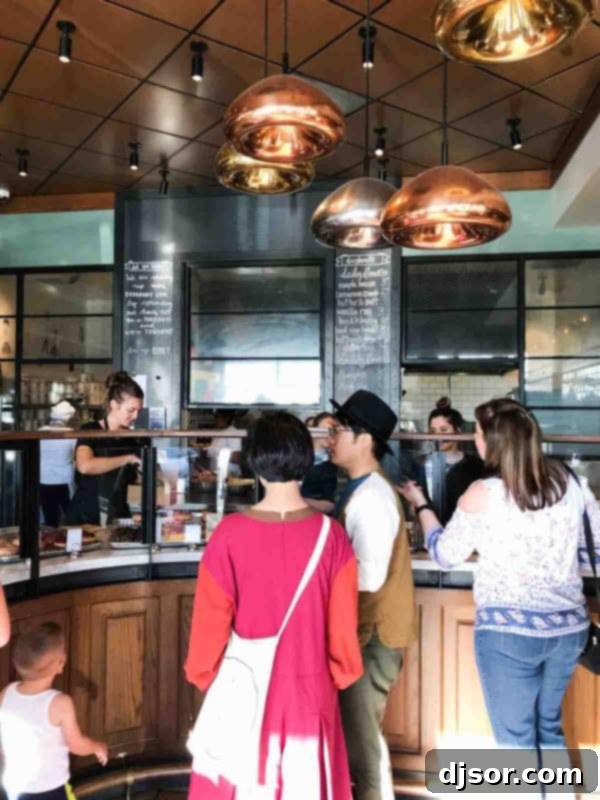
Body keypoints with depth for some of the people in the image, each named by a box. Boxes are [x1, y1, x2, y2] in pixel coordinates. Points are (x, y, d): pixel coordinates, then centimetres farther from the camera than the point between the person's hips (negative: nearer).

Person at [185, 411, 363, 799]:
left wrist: (204, 674, 9)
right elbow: (343, 624, -6)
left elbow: (211, 618, -8)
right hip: (309, 690, 1)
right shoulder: (331, 535, -14)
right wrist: (339, 675, 11)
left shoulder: (231, 533, -16)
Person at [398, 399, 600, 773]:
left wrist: (421, 505, 12)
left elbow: (444, 554, -1)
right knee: (550, 729, 24)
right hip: (569, 626, 6)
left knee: (516, 740, 10)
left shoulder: (483, 494, -14)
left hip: (508, 631, -5)